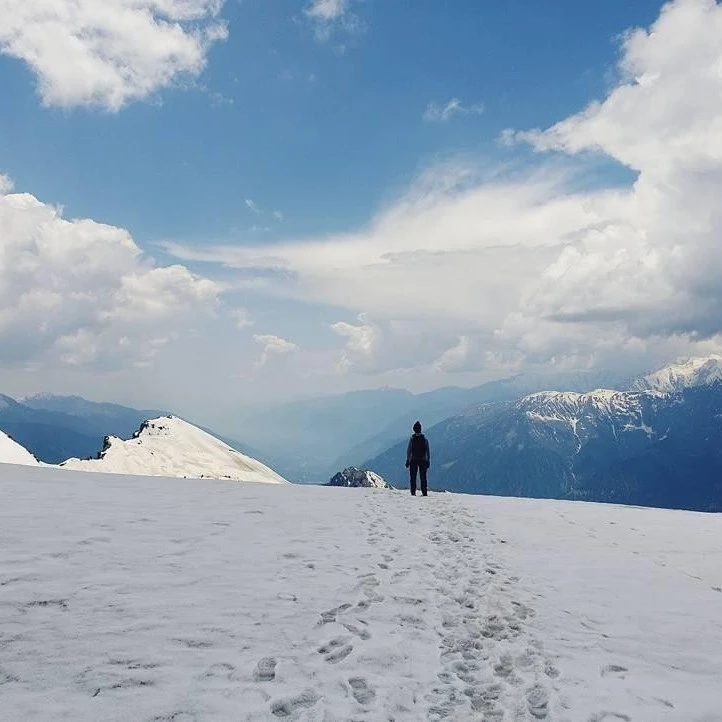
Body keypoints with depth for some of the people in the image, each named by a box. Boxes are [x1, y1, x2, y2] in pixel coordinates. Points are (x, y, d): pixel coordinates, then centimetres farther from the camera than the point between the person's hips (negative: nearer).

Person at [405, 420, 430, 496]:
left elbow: (408, 450, -5)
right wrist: (428, 461, 6)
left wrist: (407, 460, 0)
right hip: (423, 460, 1)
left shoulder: (412, 439, -5)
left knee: (413, 477, 5)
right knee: (423, 477, 6)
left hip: (413, 460, -1)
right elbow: (428, 451, 1)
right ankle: (424, 492, 2)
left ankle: (413, 492, -1)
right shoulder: (425, 439, -1)